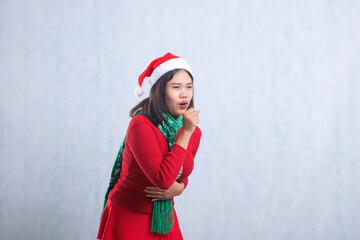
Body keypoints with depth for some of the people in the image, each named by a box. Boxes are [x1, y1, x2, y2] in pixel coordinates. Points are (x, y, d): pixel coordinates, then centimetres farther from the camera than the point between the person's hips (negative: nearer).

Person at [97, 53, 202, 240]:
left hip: (164, 217, 6)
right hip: (128, 218, -5)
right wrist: (185, 134, -28)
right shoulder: (141, 125, -22)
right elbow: (162, 179, -32)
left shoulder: (194, 133, -3)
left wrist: (178, 188, -9)